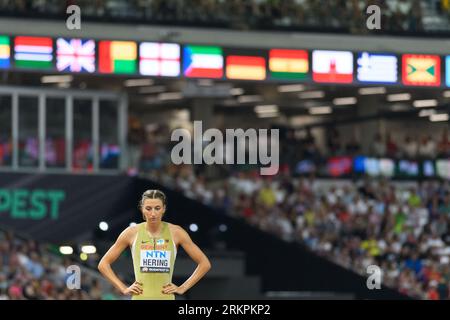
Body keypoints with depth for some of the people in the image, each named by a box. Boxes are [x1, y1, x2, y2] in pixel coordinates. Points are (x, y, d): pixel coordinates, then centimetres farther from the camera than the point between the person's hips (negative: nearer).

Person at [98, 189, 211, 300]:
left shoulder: (175, 232, 2)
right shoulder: (132, 233, 2)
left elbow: (205, 264, 8)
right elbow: (103, 264, 10)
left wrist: (183, 288, 3)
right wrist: (123, 289, 2)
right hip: (140, 297, 0)